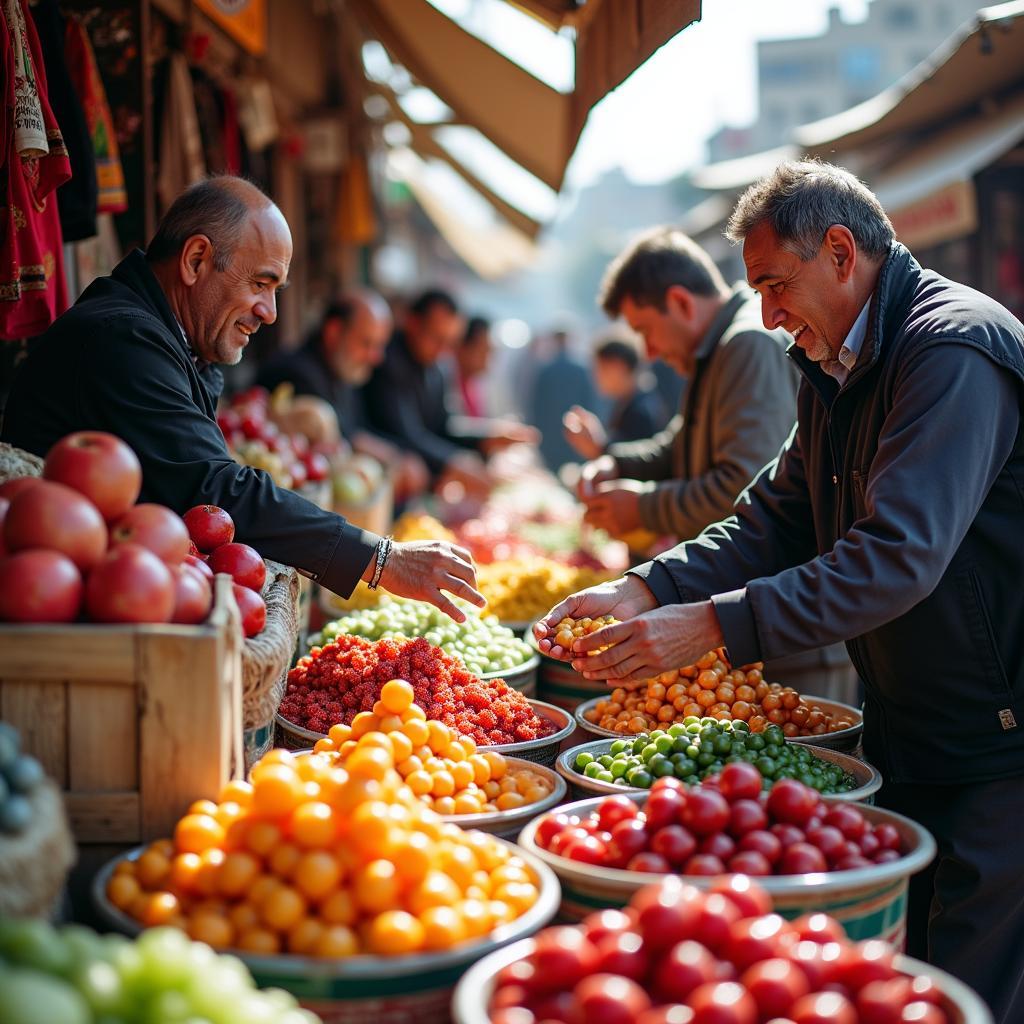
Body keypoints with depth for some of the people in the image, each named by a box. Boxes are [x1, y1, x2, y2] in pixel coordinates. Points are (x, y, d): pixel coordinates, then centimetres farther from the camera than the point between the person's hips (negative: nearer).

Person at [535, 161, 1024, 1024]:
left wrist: (713, 626, -32)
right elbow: (776, 522, 8)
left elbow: (899, 556, -30)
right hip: (903, 737, 9)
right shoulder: (839, 371, 12)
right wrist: (647, 592, -7)